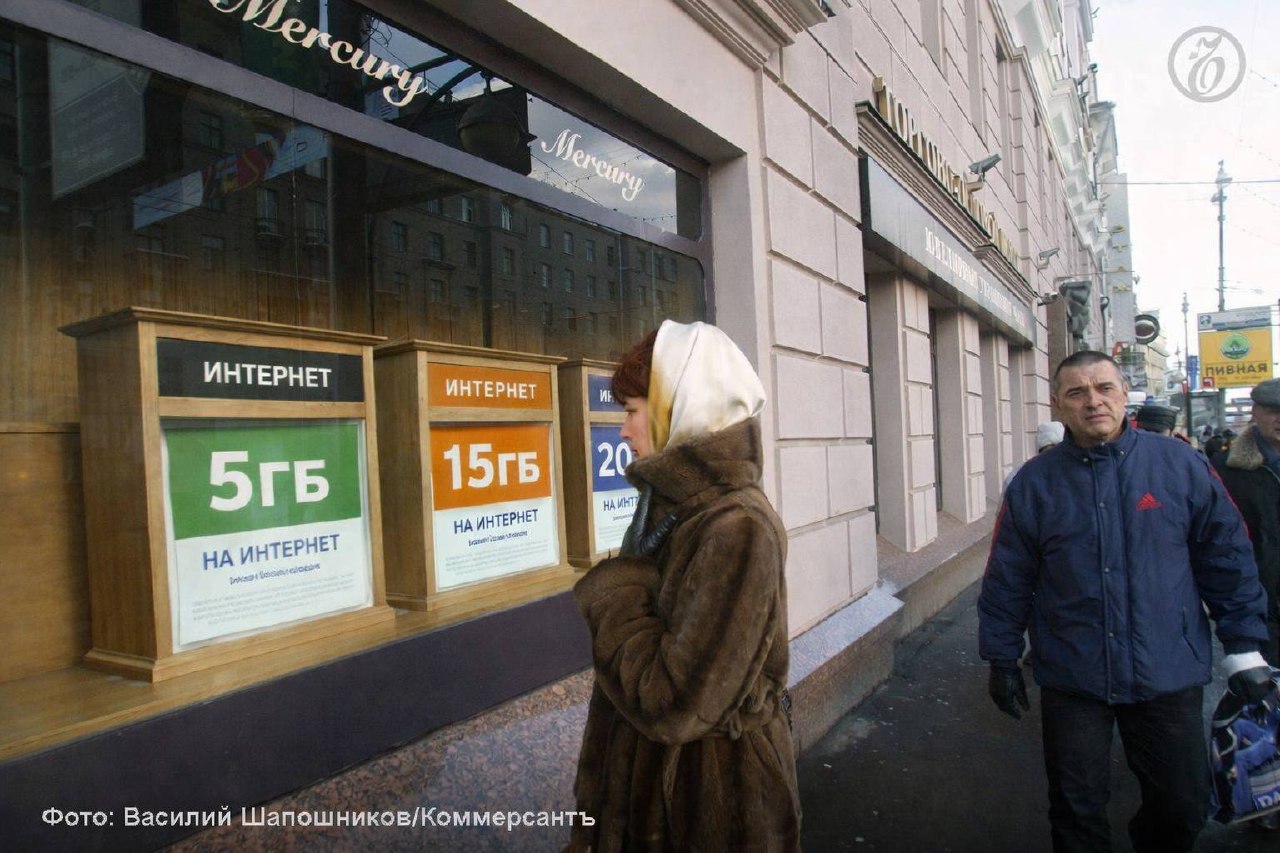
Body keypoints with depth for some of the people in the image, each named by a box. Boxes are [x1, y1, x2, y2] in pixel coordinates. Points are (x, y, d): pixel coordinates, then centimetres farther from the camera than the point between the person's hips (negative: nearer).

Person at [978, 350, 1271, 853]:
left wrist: (1243, 648, 5)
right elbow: (1007, 581, 2)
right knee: (1077, 811, 11)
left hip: (1169, 676, 1)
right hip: (1071, 681, -1)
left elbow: (1228, 560, 5)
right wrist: (1002, 660, 4)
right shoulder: (1035, 483, -3)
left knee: (1184, 809, 16)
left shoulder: (1181, 465, -2)